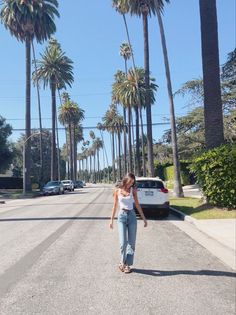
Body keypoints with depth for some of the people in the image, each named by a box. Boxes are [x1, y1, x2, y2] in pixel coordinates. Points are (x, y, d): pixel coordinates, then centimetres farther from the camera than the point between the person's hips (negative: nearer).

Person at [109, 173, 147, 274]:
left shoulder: (133, 190, 5)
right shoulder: (117, 191, 3)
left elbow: (137, 205, 9)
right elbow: (115, 206, 9)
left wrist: (144, 218, 8)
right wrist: (111, 220, 9)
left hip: (132, 216, 1)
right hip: (122, 216, -1)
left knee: (131, 242, 2)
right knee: (123, 242, -9)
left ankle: (127, 265, 14)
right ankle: (122, 261, 15)